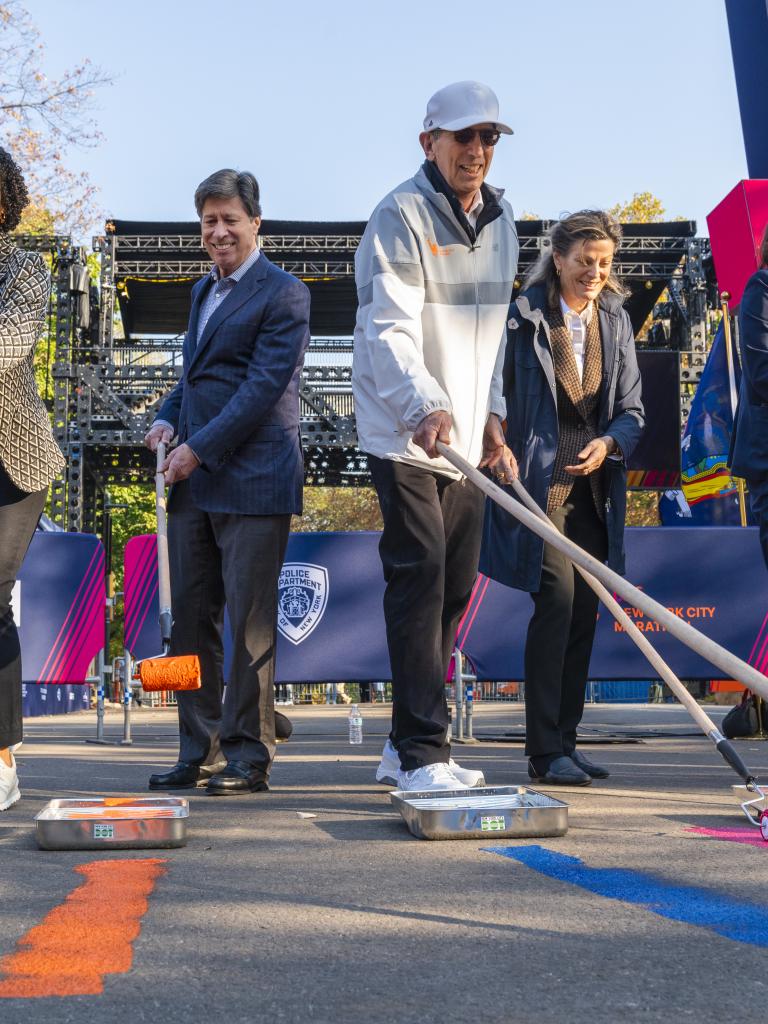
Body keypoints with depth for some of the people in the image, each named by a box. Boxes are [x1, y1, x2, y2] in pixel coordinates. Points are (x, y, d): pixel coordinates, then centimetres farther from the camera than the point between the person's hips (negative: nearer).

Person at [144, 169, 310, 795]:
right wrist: (167, 419, 7)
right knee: (192, 617, 9)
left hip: (252, 481, -8)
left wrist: (200, 448, -16)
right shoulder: (204, 291, 21)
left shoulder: (283, 294, -5)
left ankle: (248, 756, 6)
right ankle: (200, 753, 17)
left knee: (249, 623, -3)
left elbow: (266, 385, -14)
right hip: (193, 481, 8)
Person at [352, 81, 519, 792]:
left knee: (453, 586, 9)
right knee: (419, 578, -14)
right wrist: (427, 407, -36)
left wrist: (491, 414, 13)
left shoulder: (500, 222, 15)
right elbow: (390, 328, -21)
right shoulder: (400, 216, -10)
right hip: (404, 432, -8)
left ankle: (406, 746, 20)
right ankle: (422, 755, -11)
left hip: (464, 438, 8)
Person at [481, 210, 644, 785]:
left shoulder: (616, 321, 11)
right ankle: (545, 750, -8)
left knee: (585, 610, 5)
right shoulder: (526, 318, -4)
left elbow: (631, 408, 10)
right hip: (539, 479, -6)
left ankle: (565, 741, 15)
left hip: (593, 485, 6)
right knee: (557, 597, -15)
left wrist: (609, 442, -9)